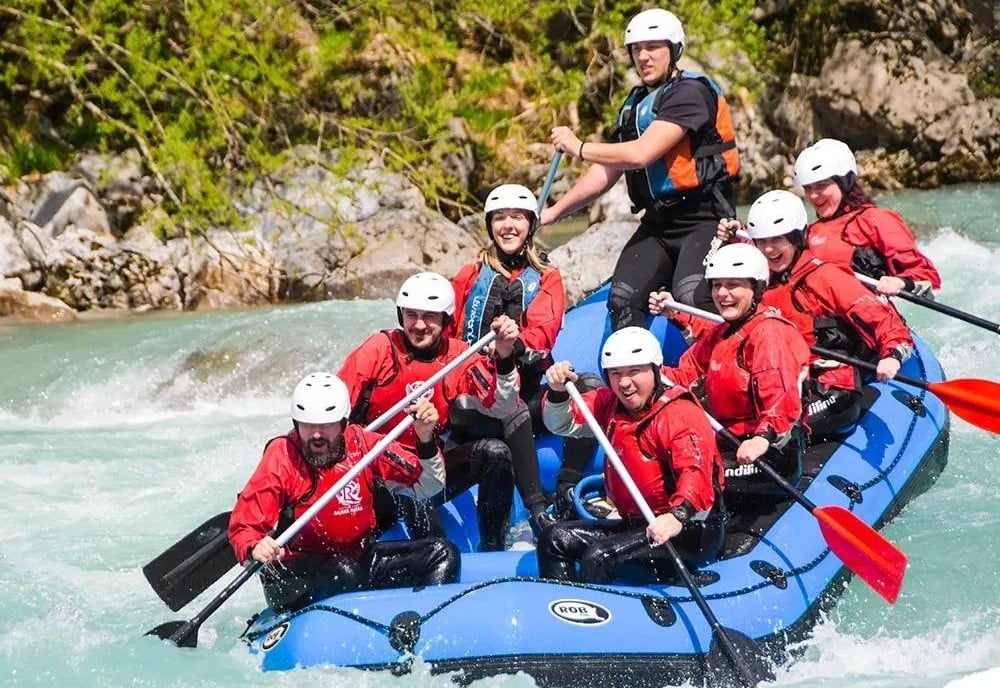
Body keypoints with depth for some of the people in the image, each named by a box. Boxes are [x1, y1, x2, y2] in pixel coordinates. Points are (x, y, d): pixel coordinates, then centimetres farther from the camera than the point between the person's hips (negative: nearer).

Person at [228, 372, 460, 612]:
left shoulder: (361, 444, 1)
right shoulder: (281, 458, -10)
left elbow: (430, 487, 1)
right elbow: (243, 526, -13)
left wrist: (426, 439, -17)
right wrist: (255, 549, -36)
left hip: (359, 559, 5)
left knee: (442, 553, -9)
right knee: (343, 573, -36)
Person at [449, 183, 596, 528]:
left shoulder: (546, 277, 13)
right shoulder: (472, 275, 15)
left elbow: (543, 331, -5)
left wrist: (518, 345, -26)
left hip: (527, 387, 2)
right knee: (513, 412, -36)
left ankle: (567, 494, -31)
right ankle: (537, 510, -40)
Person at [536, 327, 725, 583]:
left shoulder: (680, 414, -17)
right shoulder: (610, 404, 8)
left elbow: (697, 475, -30)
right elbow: (562, 424, 12)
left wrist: (677, 517, -49)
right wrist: (558, 392, -10)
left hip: (693, 530, -9)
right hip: (637, 523, 9)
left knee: (600, 557, -27)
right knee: (555, 539, 3)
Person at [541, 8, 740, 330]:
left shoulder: (690, 92, -13)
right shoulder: (635, 106, 15)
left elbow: (642, 154, -21)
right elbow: (606, 172, 19)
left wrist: (579, 147, -9)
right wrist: (553, 212, 15)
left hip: (703, 218, -9)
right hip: (657, 223, 9)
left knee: (691, 297, -28)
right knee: (623, 298, -2)